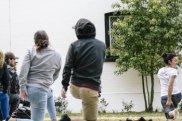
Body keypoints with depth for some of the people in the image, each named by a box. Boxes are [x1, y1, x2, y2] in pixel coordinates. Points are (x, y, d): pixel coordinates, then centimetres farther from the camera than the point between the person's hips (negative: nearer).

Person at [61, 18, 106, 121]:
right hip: (91, 88, -1)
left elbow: (68, 67, -5)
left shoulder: (75, 45, -2)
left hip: (75, 87, 1)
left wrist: (64, 86, -1)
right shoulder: (102, 45, 4)